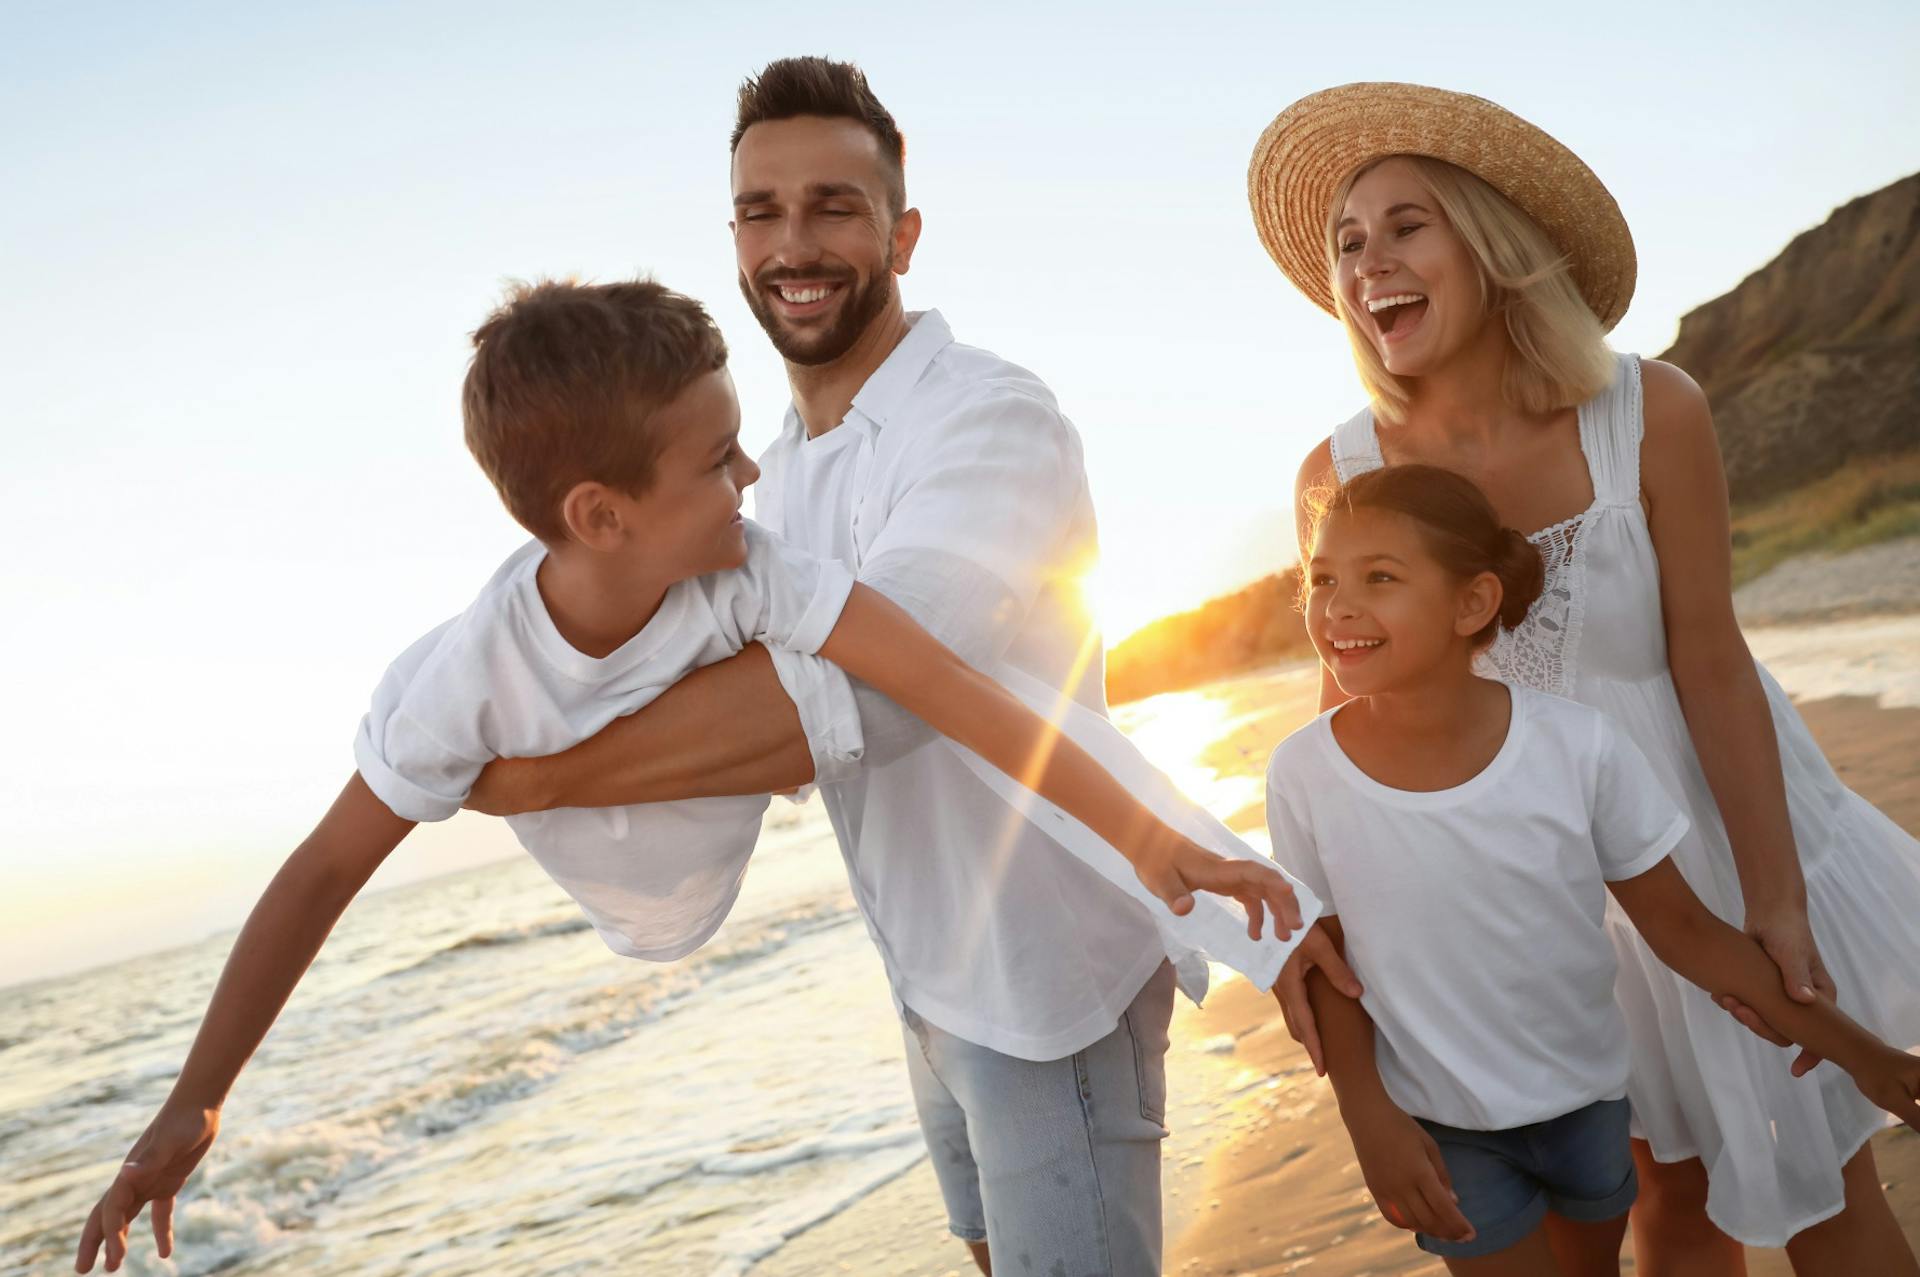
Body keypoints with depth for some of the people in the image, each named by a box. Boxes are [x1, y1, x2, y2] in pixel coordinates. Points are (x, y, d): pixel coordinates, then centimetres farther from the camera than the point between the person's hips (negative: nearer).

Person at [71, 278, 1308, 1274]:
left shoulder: (746, 569, -39)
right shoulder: (473, 679, -38)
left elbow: (949, 686, -41)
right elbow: (326, 872, -27)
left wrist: (1153, 839, -44)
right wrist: (192, 1105, -24)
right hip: (652, 914, -1)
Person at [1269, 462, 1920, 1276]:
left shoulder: (1578, 746, -20)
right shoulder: (1304, 774, -19)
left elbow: (1681, 926, -9)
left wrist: (1855, 1050, -7)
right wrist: (1370, 1119, -10)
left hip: (1587, 1098, 2)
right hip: (1438, 1125, -1)